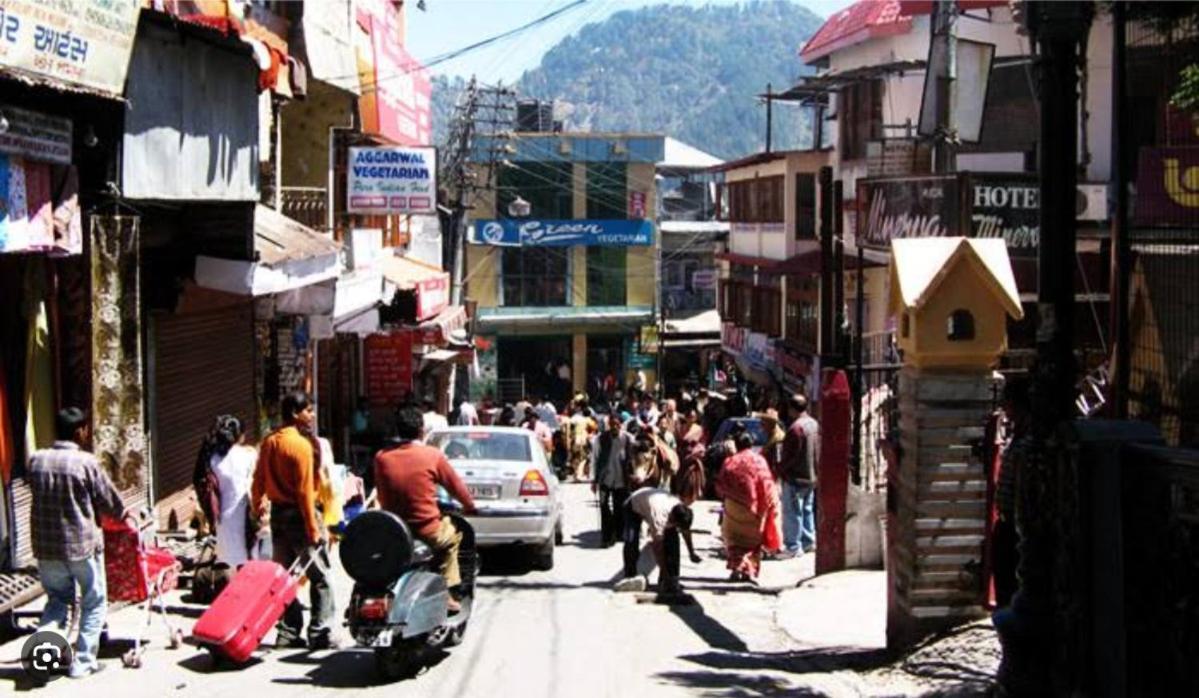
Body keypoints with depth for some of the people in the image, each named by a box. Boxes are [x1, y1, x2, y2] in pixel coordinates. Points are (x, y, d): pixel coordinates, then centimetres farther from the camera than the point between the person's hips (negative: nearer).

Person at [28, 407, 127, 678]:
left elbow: (35, 492, 11)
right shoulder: (86, 462, -14)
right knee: (94, 603, 13)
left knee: (57, 599, 19)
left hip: (45, 546, 4)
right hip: (82, 544, -4)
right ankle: (83, 661, 10)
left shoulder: (36, 460, -1)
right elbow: (109, 501, -6)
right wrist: (122, 514, 16)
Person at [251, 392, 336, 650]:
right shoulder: (302, 445, -18)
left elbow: (259, 479, 11)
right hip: (298, 514, -8)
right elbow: (305, 490, -20)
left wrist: (257, 505, 25)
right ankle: (319, 634, -1)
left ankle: (287, 633, 16)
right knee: (319, 577, 0)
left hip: (278, 513, 8)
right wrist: (313, 528, -17)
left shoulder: (269, 442, 5)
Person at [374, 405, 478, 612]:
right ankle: (447, 594, 21)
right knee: (452, 535, 29)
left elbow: (382, 498, 8)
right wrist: (470, 507, 25)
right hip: (427, 531, -3)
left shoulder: (382, 458, -2)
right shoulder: (433, 455, -8)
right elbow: (456, 486, 5)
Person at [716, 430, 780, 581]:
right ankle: (750, 571, 4)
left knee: (734, 540, 11)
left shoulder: (730, 462, -3)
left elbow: (720, 486, 0)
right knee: (753, 540, 12)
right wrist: (771, 505, 1)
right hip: (755, 508, 0)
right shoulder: (760, 461, -5)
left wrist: (726, 495, 20)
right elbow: (767, 485, -7)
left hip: (734, 506, 0)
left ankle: (737, 567, -5)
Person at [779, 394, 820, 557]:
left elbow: (791, 455, -21)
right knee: (807, 509, 18)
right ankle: (808, 541, 25)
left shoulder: (796, 427, -21)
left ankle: (793, 546, -3)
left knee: (792, 512, -4)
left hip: (795, 476, -9)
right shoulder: (814, 424, 7)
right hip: (811, 476, 9)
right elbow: (818, 451, 14)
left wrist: (780, 467, -8)